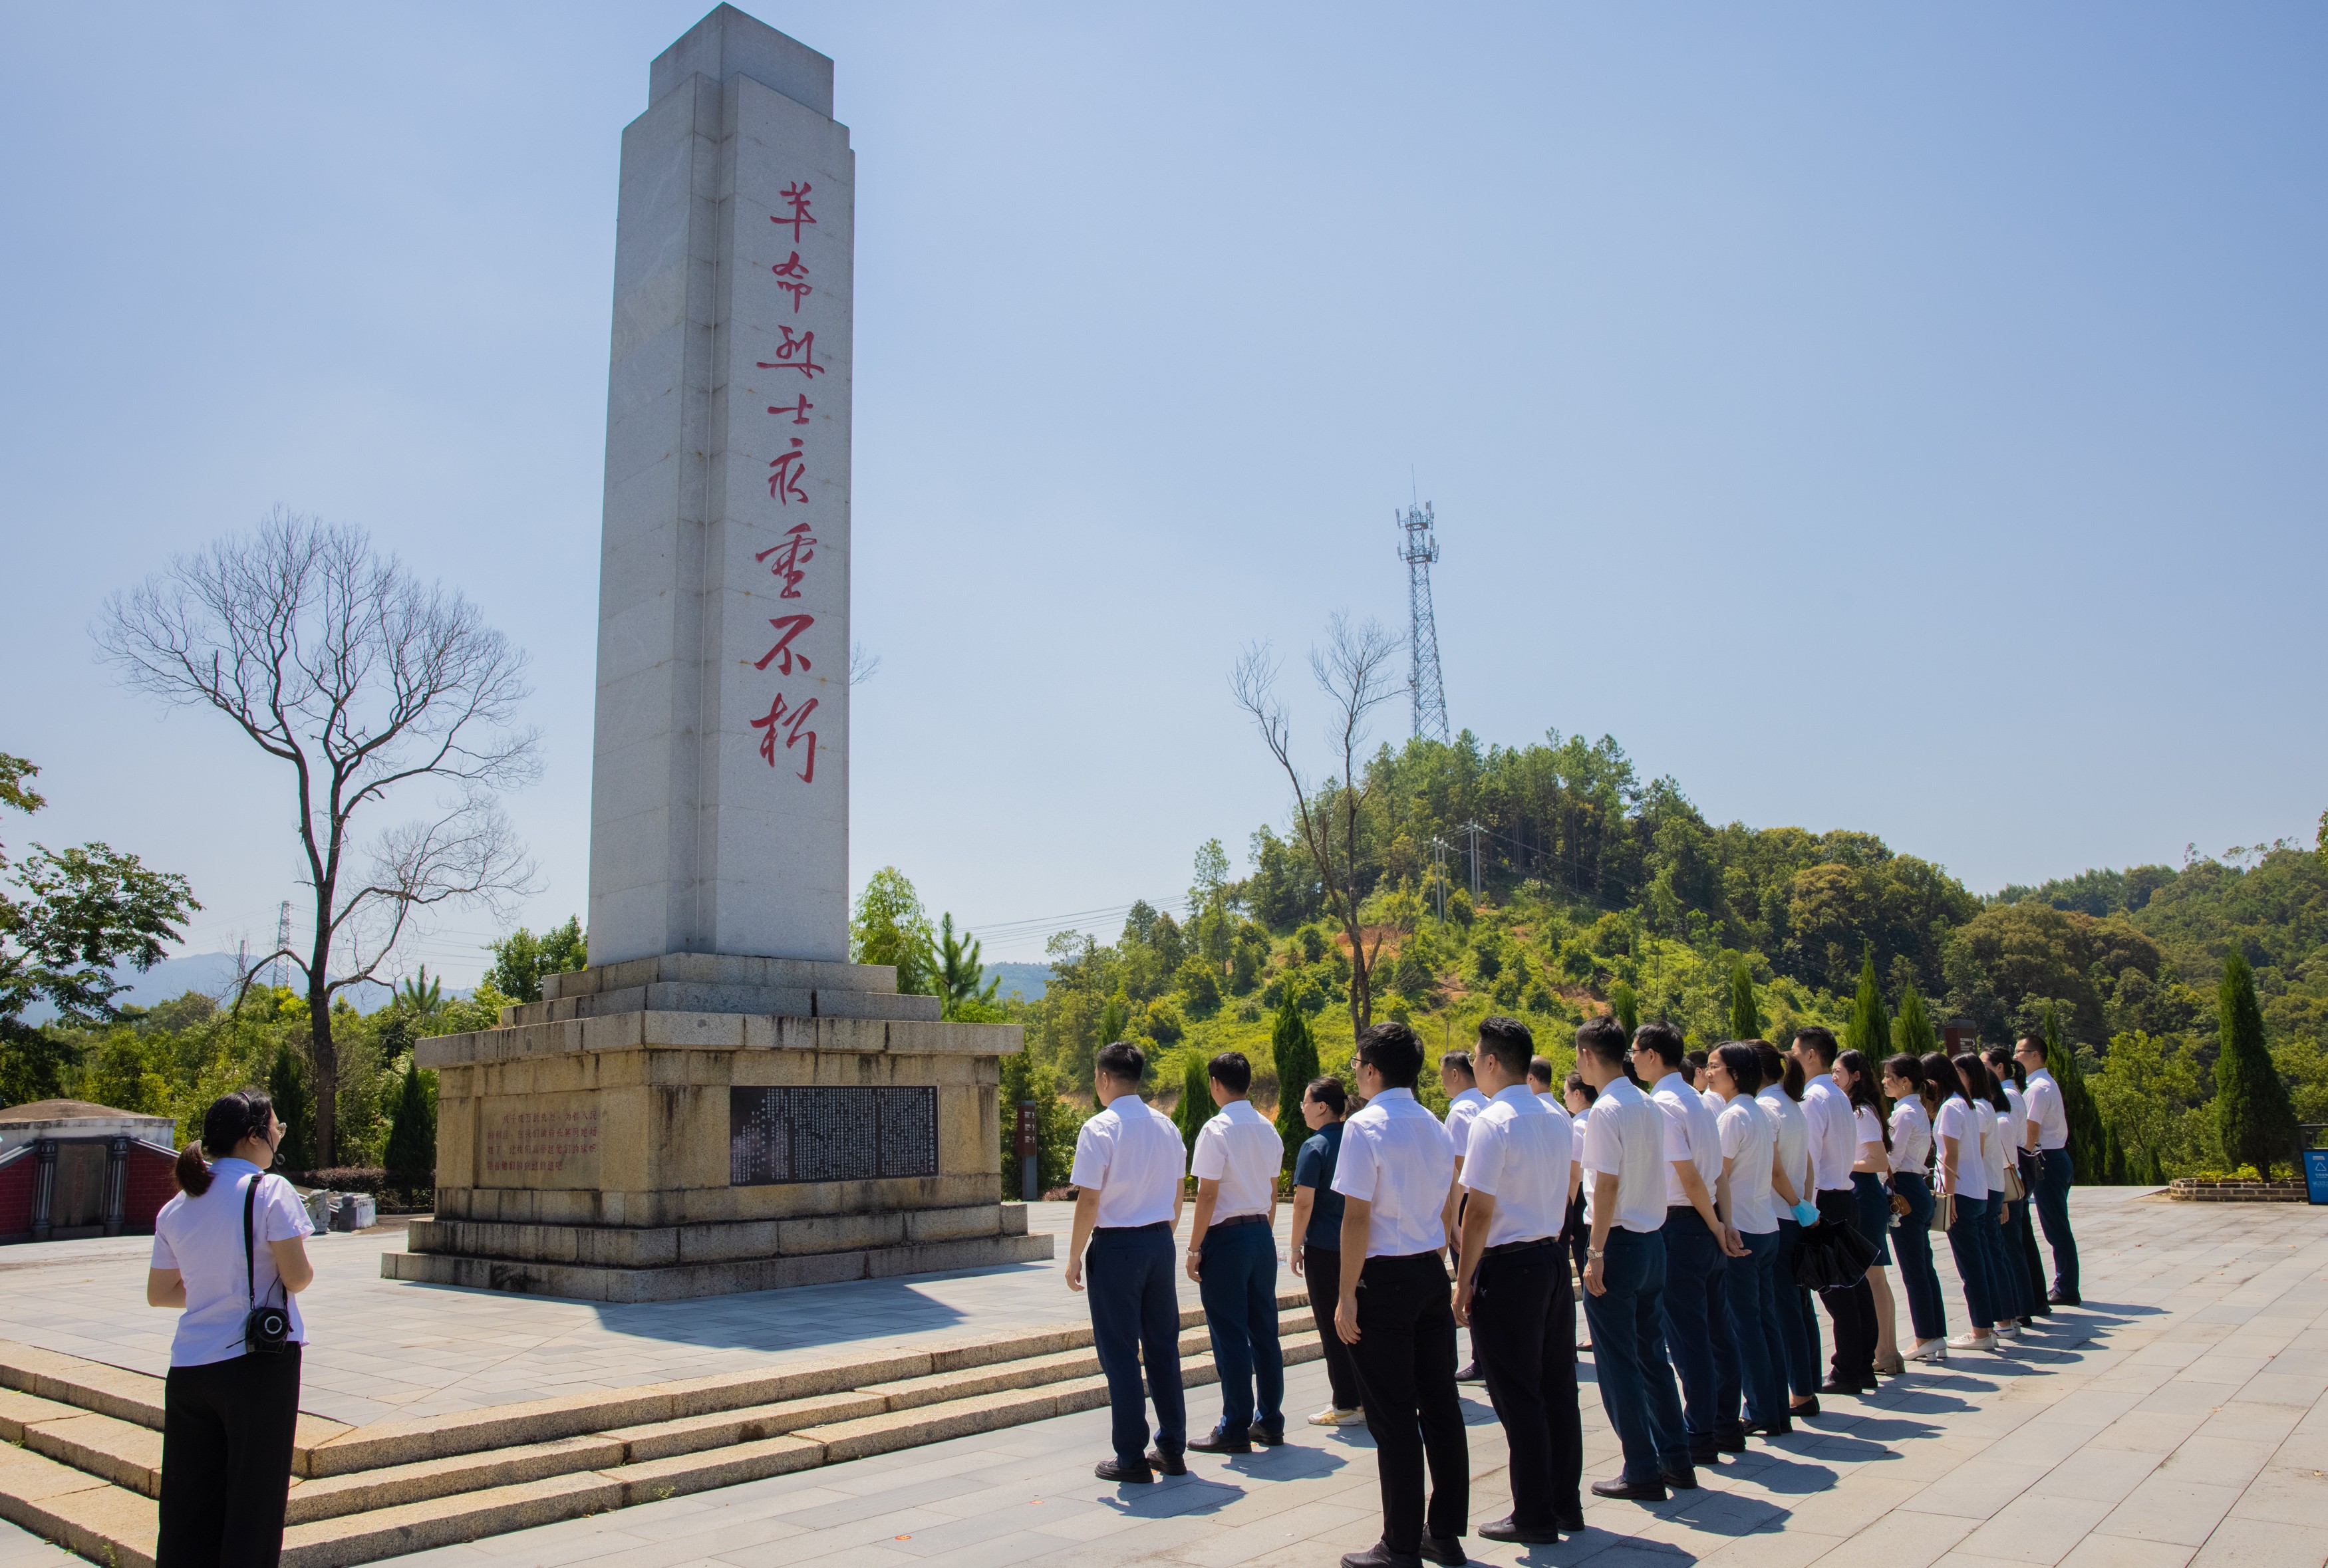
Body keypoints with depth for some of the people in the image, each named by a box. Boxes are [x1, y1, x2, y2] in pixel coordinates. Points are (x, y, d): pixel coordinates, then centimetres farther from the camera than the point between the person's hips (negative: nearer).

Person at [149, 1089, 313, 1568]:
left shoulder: (175, 1207, 9)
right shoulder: (269, 1191, -11)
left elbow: (159, 1293, 13)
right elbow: (297, 1278, -14)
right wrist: (306, 1270, 7)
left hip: (188, 1367, 6)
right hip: (258, 1363, -6)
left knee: (188, 1504, 13)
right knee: (254, 1499, 4)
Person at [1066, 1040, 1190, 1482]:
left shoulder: (1099, 1128, -13)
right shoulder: (1166, 1126, 7)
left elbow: (1089, 1201, -15)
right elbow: (1176, 1198, 12)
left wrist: (1075, 1257, -6)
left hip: (1115, 1246, -6)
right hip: (1160, 1243, 6)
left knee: (1120, 1353, 2)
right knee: (1163, 1346, 13)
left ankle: (1131, 1458, 8)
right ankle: (1172, 1449, 20)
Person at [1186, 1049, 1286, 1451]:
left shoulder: (1217, 1129, -14)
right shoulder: (1268, 1129, 8)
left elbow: (1207, 1195, -16)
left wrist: (1194, 1249, -10)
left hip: (1226, 1236, -7)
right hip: (1262, 1233, 7)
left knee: (1230, 1335, -1)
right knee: (1264, 1330, 13)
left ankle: (1235, 1429, 5)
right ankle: (1270, 1421, 20)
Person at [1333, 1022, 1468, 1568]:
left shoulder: (1364, 1127, -13)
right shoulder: (1436, 1127, 9)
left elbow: (1357, 1218, -16)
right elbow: (1447, 1212, 14)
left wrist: (1347, 1295, -12)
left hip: (1385, 1278, -7)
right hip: (1432, 1273, 7)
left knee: (1393, 1417, 0)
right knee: (1440, 1404, 13)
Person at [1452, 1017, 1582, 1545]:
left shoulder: (1492, 1122, -17)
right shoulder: (1558, 1119, 8)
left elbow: (1480, 1210, -18)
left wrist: (1464, 1281, -11)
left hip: (1508, 1266, -8)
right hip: (1553, 1258, 8)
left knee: (1518, 1396, 2)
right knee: (1557, 1387, 15)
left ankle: (1534, 1516, 10)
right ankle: (1566, 1503, 25)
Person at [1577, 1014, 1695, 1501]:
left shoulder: (1606, 1110, -16)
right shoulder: (1651, 1107, 8)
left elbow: (1607, 1186, -20)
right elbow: (1664, 1177, 12)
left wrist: (1596, 1253, -17)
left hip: (1619, 1242, -8)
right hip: (1654, 1238, 8)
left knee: (1618, 1362, 2)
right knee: (1652, 1355, 17)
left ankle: (1643, 1471, 7)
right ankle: (1676, 1460, 23)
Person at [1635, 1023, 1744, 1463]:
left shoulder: (1661, 1104, -15)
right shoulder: (1696, 1100, 12)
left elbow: (1689, 1176, -18)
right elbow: (1716, 1171, 11)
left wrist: (1715, 1225, -7)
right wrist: (1720, 1223, 9)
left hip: (1679, 1225, -9)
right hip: (1708, 1224, 9)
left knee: (1686, 1335, -1)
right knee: (1717, 1330, 15)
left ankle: (1699, 1436, 5)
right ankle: (1727, 1424, 24)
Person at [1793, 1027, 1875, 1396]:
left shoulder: (1814, 1098, -16)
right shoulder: (1839, 1096, 14)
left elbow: (1808, 1158, -20)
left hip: (1825, 1200, -9)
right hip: (1846, 1195, 9)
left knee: (1834, 1288, -3)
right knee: (1853, 1281, 13)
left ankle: (1846, 1373, 3)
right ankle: (1864, 1366, 21)